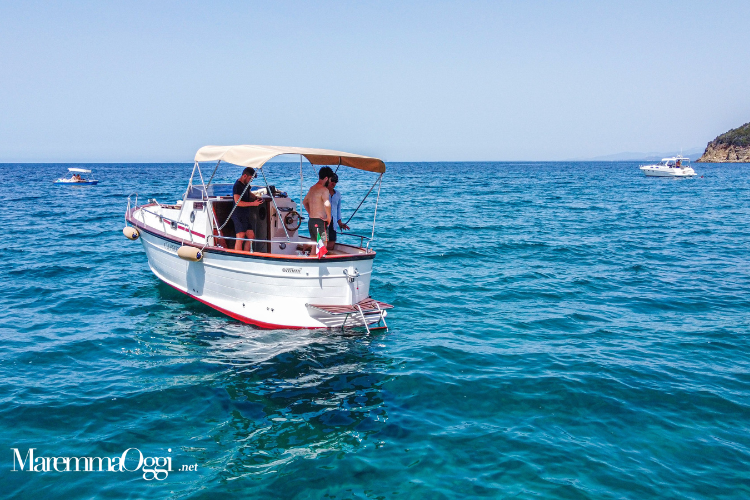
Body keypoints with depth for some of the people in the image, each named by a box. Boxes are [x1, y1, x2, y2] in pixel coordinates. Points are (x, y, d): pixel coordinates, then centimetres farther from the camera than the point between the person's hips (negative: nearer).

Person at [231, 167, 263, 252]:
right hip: (239, 216, -10)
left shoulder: (246, 184, 13)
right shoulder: (237, 186, -15)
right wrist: (253, 203, -22)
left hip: (245, 215, 10)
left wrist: (256, 198, 13)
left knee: (251, 236, 11)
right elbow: (238, 202, -23)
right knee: (240, 238, -13)